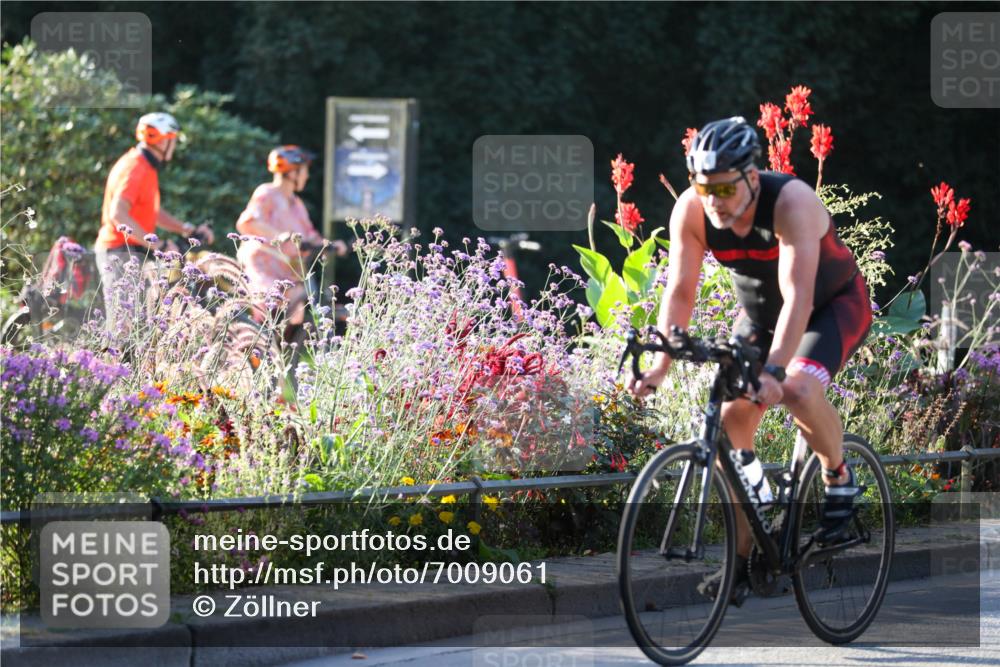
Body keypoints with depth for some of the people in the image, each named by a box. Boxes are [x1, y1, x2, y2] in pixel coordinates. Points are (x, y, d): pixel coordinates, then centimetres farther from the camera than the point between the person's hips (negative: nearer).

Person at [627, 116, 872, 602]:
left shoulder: (791, 203, -35)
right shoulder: (690, 211, -21)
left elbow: (797, 298, -42)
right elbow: (680, 290, -19)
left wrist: (773, 370, -53)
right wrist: (659, 365, -32)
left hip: (834, 304, -5)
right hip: (758, 311, 5)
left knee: (798, 390, -32)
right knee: (732, 421, -9)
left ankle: (839, 478, -3)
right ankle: (741, 558, -1)